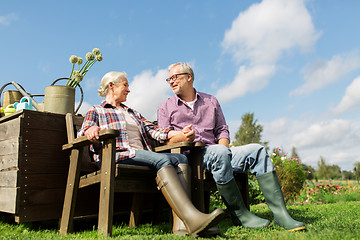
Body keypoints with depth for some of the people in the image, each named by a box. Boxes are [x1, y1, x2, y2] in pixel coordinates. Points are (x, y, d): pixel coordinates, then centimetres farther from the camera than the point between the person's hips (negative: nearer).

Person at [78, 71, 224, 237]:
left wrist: (180, 133, 1)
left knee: (181, 158, -21)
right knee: (162, 159, -32)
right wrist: (90, 130, -26)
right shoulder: (96, 111, 19)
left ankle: (181, 226, -37)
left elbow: (153, 130, 19)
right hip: (117, 156, -6)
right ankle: (192, 218, -46)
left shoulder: (133, 113, 35)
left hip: (143, 154, 6)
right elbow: (83, 131, 0)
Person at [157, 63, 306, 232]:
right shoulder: (166, 107, 16)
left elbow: (222, 130, 19)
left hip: (215, 151, 4)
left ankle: (280, 213, -22)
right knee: (220, 153, -36)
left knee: (257, 150, -18)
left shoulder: (210, 101, 24)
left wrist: (222, 145, -3)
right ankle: (239, 214, -25)